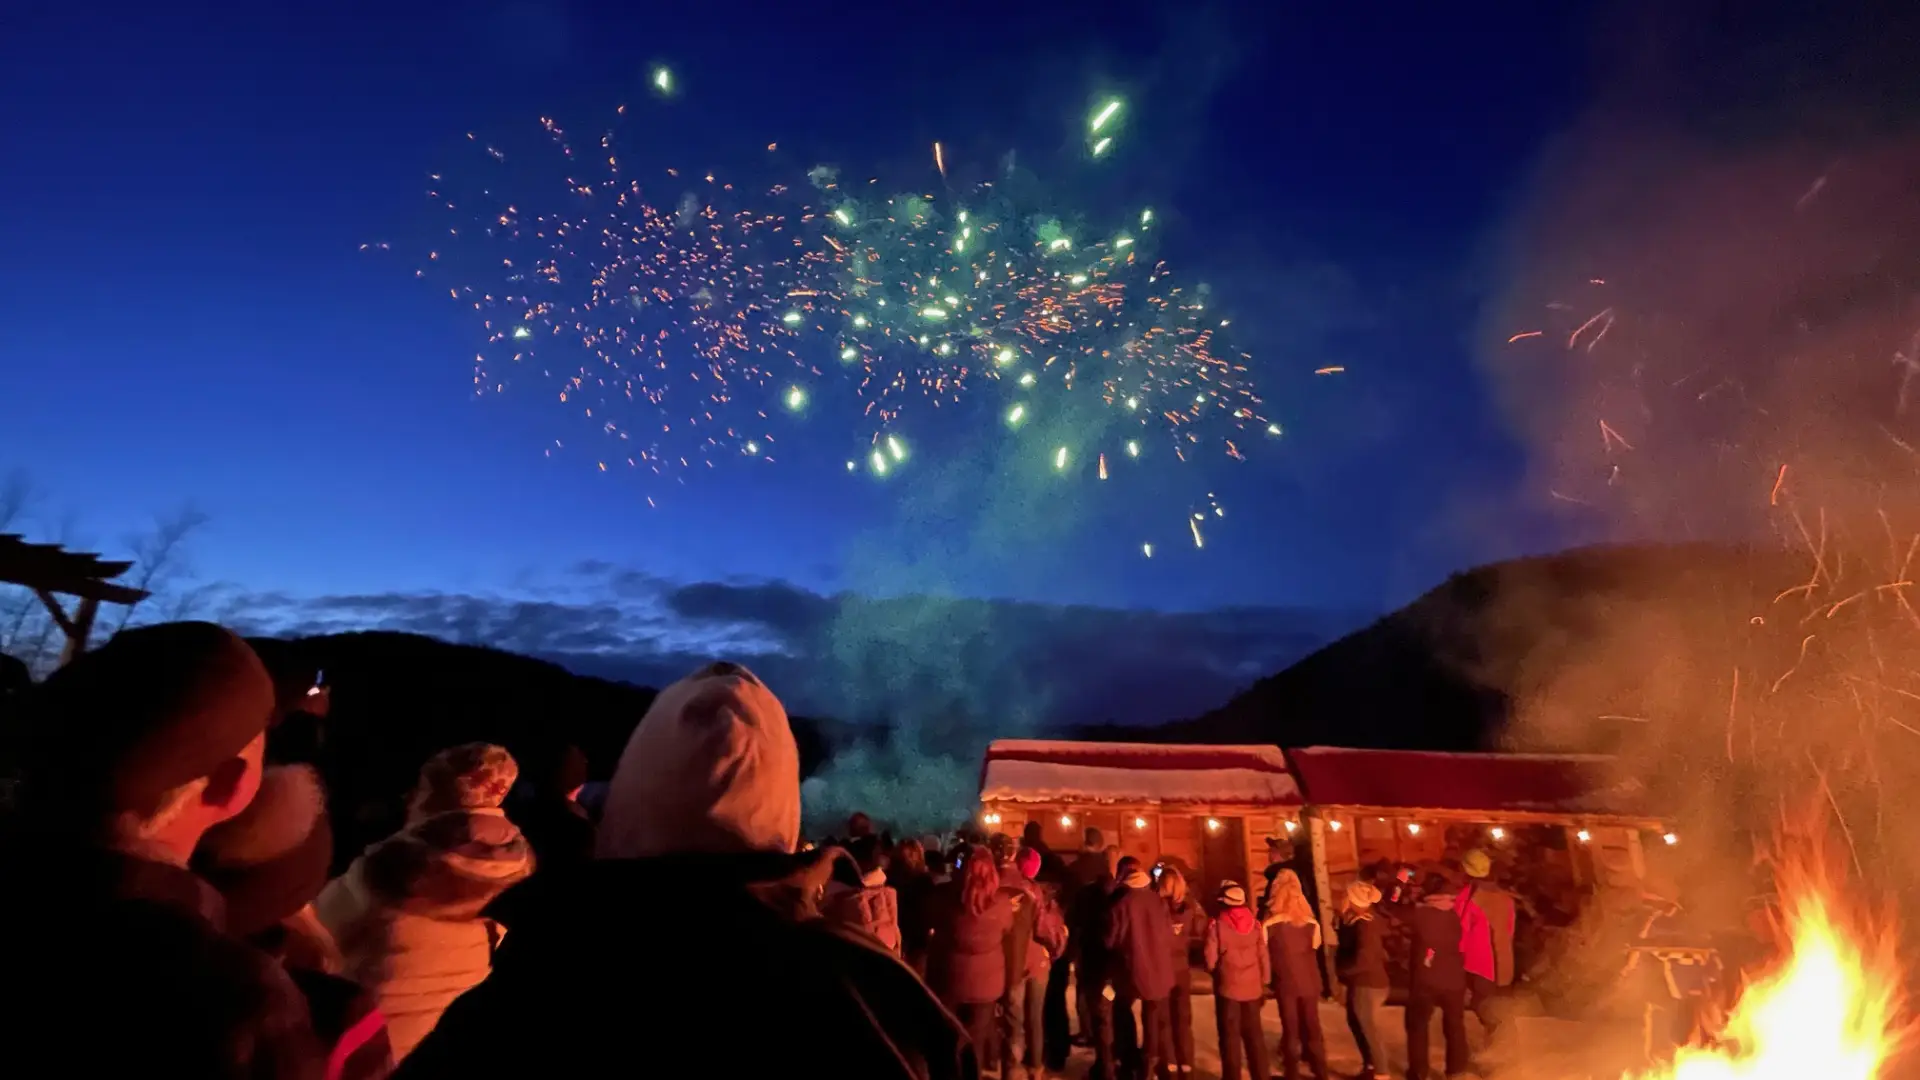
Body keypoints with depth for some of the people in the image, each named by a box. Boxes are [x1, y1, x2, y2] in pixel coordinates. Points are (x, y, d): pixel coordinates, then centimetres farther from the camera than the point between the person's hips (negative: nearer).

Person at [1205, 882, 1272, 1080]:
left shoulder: (1217, 925, -10)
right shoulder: (1255, 924, 0)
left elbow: (1210, 960, -9)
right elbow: (1264, 958, 3)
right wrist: (1264, 985, 13)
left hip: (1227, 987, -3)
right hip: (1253, 987, 4)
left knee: (1230, 1036, 6)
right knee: (1254, 1034, 15)